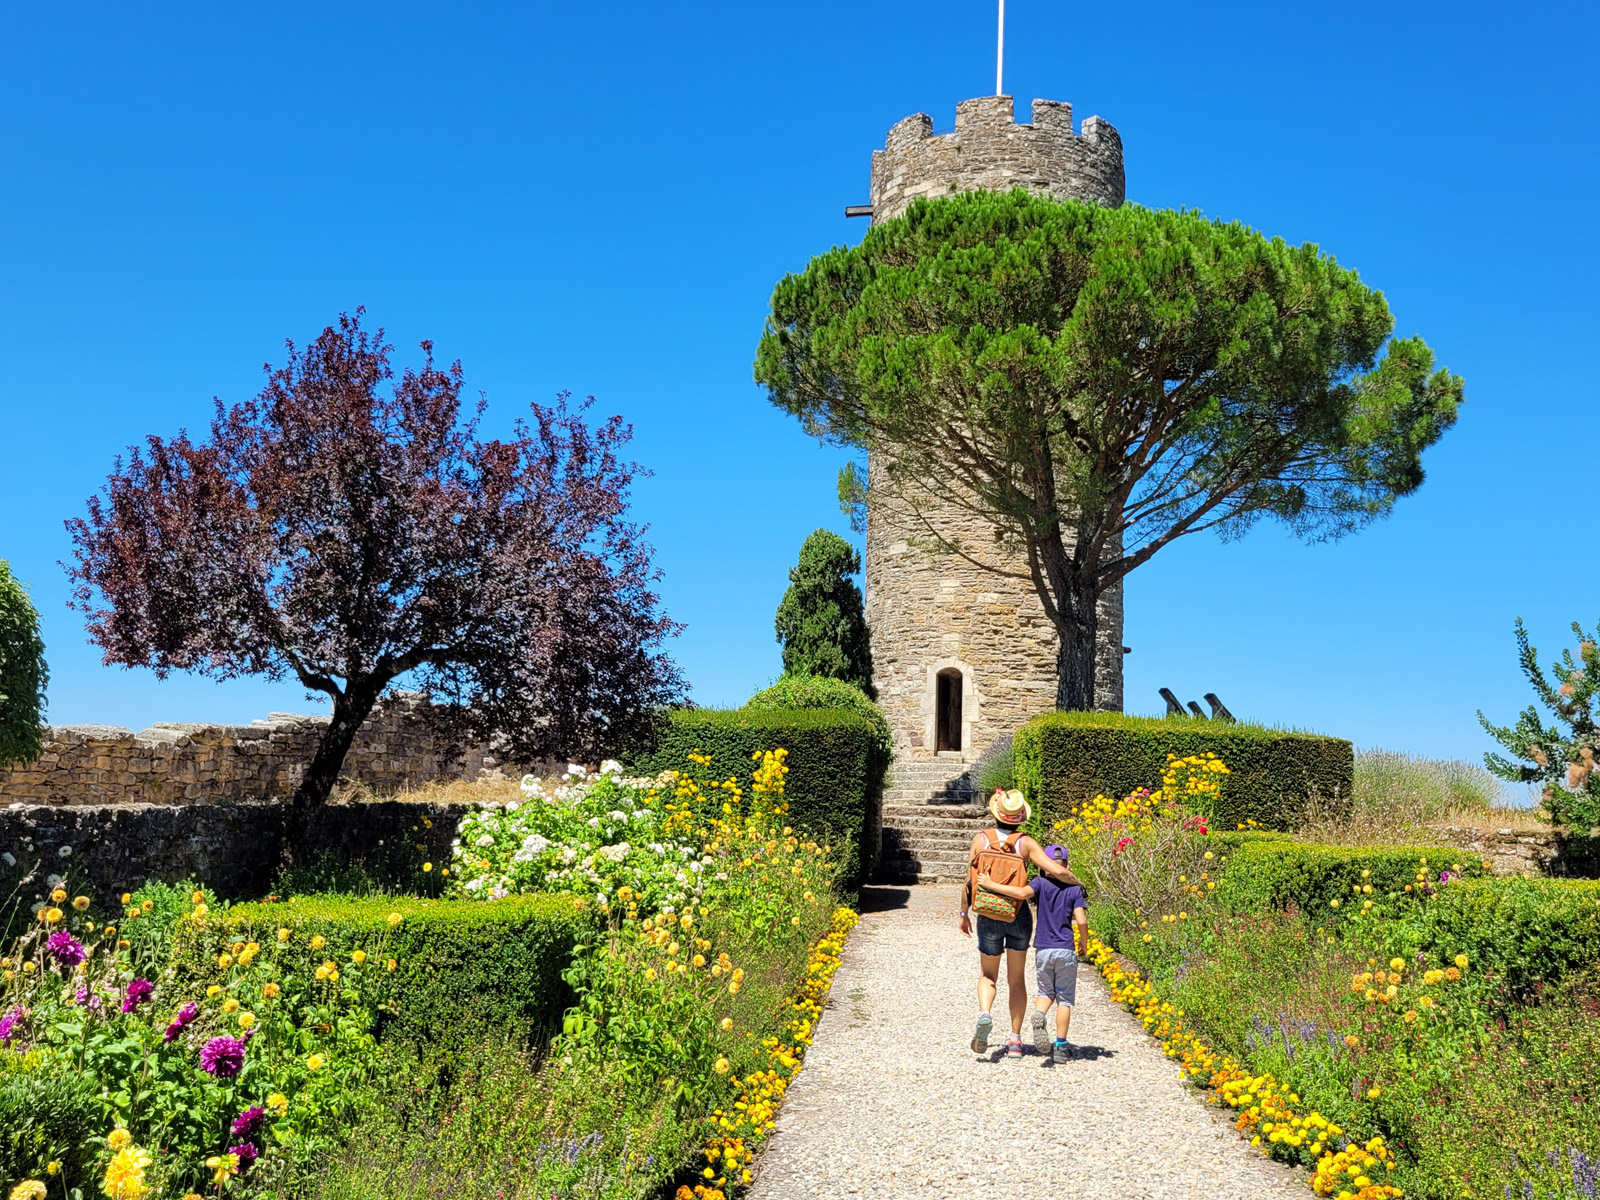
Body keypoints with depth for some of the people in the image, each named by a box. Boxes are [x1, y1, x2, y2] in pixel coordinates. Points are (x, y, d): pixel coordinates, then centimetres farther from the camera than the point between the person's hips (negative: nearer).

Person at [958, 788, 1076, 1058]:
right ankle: (1015, 1040, 12)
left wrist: (964, 914, 10)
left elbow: (969, 881, -4)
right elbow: (1057, 871, -17)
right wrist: (1076, 881, 5)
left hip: (988, 917, 0)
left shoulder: (981, 839, -7)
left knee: (988, 976, 16)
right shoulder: (1026, 843, -10)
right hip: (1019, 917, 0)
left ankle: (984, 1014, -14)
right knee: (1017, 979, 15)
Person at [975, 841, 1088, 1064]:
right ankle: (1061, 1047, 8)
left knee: (1046, 992, 17)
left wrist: (991, 885, -16)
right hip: (1066, 950, 0)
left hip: (1043, 949, 0)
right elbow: (1081, 921, -7)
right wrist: (1083, 945, 9)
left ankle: (1039, 1014, -16)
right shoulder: (1075, 889, 1)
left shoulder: (1040, 883, -2)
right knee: (1064, 998, 10)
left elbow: (1022, 893, -23)